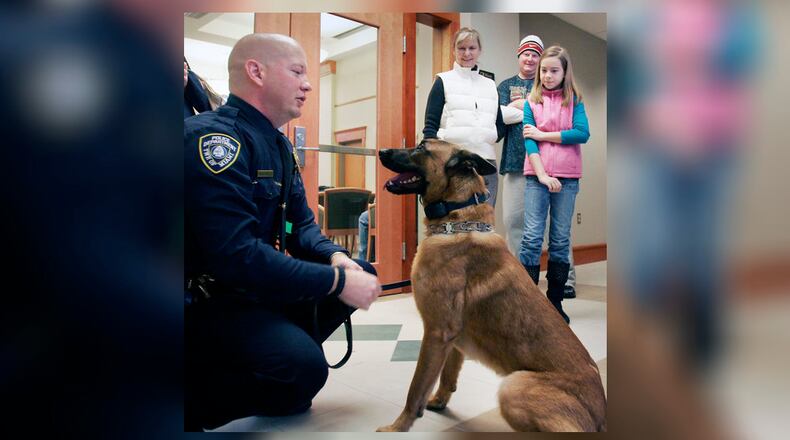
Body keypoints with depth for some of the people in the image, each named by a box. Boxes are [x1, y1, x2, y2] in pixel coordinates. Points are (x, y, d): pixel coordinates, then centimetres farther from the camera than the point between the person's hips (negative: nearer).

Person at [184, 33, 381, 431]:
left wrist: (336, 258, -10)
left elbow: (300, 224, 11)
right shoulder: (215, 137, -21)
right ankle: (195, 395, -4)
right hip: (207, 299, -9)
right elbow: (237, 255, -30)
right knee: (303, 369, -29)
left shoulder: (278, 145, 10)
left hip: (255, 288, 10)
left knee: (363, 272, 5)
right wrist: (338, 281, -25)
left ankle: (282, 350, 9)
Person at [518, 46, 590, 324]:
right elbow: (528, 140, -4)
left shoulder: (574, 100, 8)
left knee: (561, 240, 7)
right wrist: (543, 175, -14)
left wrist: (542, 134, -9)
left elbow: (582, 133, -8)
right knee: (532, 237, -6)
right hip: (537, 176, -1)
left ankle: (555, 301, 16)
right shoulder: (531, 101, 7)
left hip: (567, 178, 1)